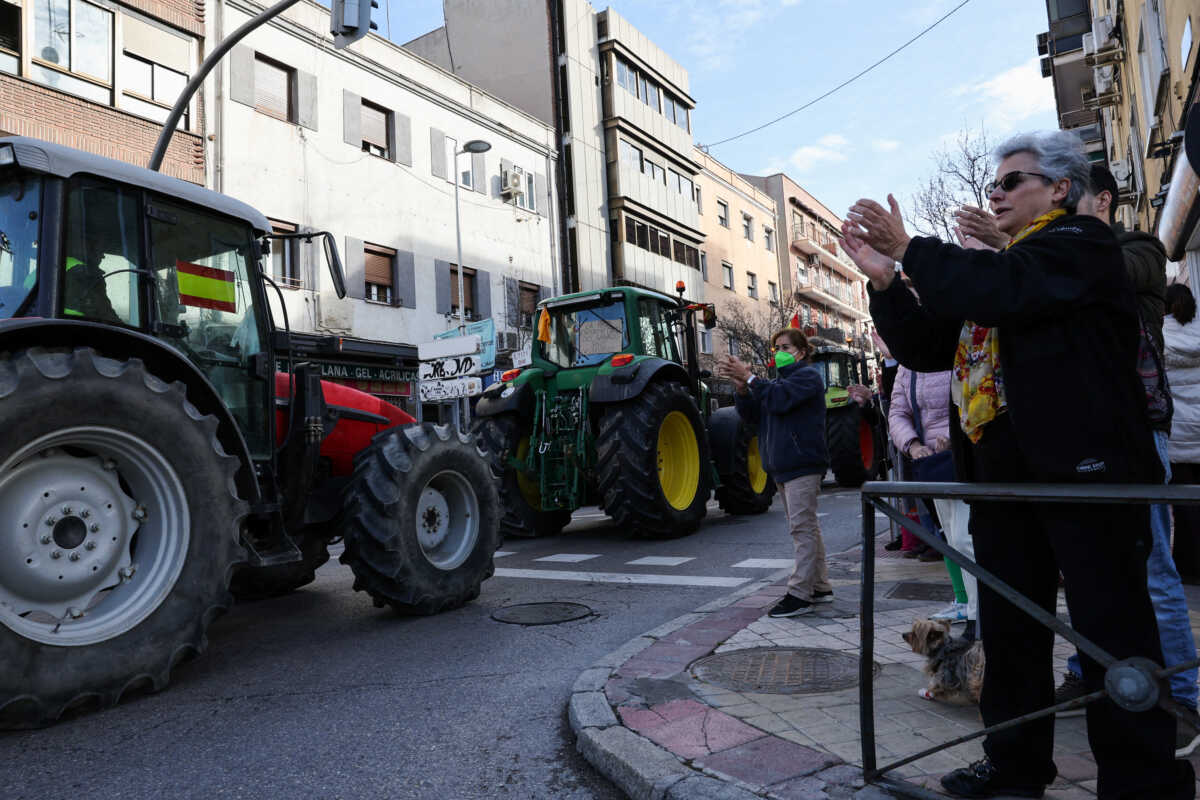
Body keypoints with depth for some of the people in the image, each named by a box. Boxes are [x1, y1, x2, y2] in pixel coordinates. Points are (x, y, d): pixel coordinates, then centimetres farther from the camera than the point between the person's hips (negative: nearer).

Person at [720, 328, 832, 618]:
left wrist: (750, 377, -19)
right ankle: (820, 587, 22)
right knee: (806, 528, 14)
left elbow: (779, 398, -24)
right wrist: (742, 388, -3)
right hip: (783, 467, 10)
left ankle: (799, 594, -10)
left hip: (802, 464, -10)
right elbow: (752, 415, 14)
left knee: (802, 527, -10)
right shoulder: (779, 380, 23)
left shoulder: (807, 375, -5)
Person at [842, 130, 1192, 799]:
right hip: (1003, 478, 8)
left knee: (1114, 631, 0)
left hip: (1084, 470, -8)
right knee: (1009, 630, 13)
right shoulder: (988, 271, 22)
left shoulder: (1082, 243, -3)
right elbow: (925, 348, 14)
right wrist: (887, 280, 0)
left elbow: (1005, 288, -23)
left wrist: (910, 250, -13)